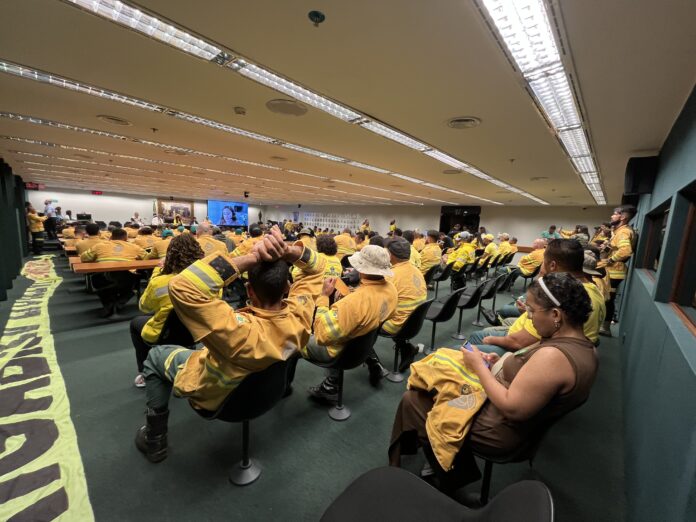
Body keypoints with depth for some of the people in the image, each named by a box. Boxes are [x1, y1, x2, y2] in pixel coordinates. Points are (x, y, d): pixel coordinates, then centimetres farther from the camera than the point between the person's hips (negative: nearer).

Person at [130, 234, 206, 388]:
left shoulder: (160, 282, -22)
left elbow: (144, 306, 1)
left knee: (135, 322, 28)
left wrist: (157, 271, 0)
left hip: (166, 337, -3)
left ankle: (145, 373, 31)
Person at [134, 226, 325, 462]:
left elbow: (180, 287, -51)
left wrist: (250, 258, -52)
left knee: (155, 356, 18)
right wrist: (286, 251, -35)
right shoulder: (299, 316, -31)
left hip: (212, 393, -5)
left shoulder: (242, 331, -47)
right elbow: (316, 267, -17)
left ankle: (155, 441, 30)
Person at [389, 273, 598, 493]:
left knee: (412, 400, 4)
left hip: (501, 432, -10)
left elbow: (512, 409, -30)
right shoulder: (584, 346, -1)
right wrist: (503, 364, 0)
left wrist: (479, 365, -19)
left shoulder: (553, 355, -32)